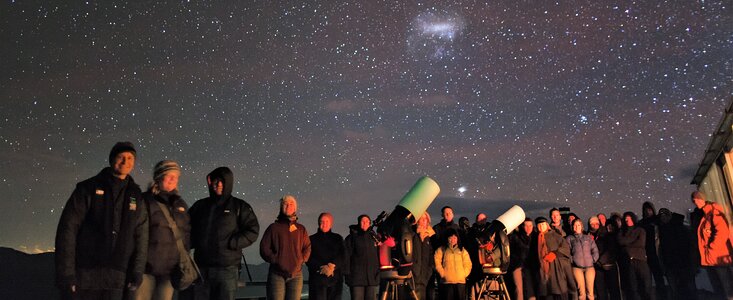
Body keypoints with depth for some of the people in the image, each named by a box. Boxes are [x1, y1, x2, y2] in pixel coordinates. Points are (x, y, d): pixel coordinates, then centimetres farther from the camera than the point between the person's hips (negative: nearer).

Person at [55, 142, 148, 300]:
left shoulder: (137, 198, 9)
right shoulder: (88, 188, 1)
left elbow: (141, 236, 6)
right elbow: (68, 229, -5)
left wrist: (137, 270, -3)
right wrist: (65, 272, -11)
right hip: (83, 275, -2)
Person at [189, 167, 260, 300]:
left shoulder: (239, 206, 5)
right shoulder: (200, 205, 15)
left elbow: (253, 231, -2)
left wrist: (232, 243, -13)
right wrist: (193, 242, 3)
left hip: (227, 268, -3)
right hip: (201, 267, 3)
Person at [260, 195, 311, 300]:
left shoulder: (301, 228, 13)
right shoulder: (274, 227, 5)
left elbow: (307, 247, 14)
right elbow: (264, 248, 2)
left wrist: (301, 260, -1)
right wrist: (276, 260, -8)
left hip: (296, 274, 2)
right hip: (277, 273, -2)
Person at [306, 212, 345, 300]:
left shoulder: (337, 238, 17)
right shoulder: (312, 239, 11)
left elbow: (342, 255, 4)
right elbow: (309, 258, -1)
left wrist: (332, 265, -13)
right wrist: (322, 267, -15)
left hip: (335, 278, 2)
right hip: (317, 278, -2)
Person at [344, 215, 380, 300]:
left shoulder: (374, 237, 13)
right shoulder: (352, 237, 2)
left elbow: (379, 255, 17)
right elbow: (346, 256, -3)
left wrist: (379, 271, 11)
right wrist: (347, 273, -10)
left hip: (372, 276, 4)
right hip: (357, 276, -3)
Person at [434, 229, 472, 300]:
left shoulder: (462, 250, 16)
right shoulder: (441, 250, 8)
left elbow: (468, 264, 11)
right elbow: (437, 263, 0)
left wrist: (463, 274, -1)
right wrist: (443, 274, -8)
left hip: (461, 281, 2)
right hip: (447, 281, -2)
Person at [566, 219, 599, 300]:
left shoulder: (588, 237, 18)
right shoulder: (569, 238, 11)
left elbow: (595, 251, 13)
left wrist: (593, 260, 2)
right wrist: (572, 260, -6)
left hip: (589, 266, 2)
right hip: (577, 267, -2)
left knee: (590, 292, -4)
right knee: (581, 293, -6)